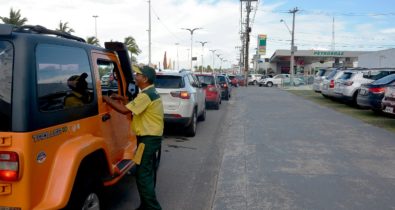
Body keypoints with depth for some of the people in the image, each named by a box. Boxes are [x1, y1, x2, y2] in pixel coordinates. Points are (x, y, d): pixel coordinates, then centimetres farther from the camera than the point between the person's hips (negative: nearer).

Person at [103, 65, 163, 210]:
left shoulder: (146, 95, -19)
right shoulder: (151, 93, 14)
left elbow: (125, 110, -22)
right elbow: (135, 105, 23)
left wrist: (106, 99, -11)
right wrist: (121, 99, 13)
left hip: (148, 138, -11)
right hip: (152, 137, 11)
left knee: (142, 175, -7)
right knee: (147, 173, 17)